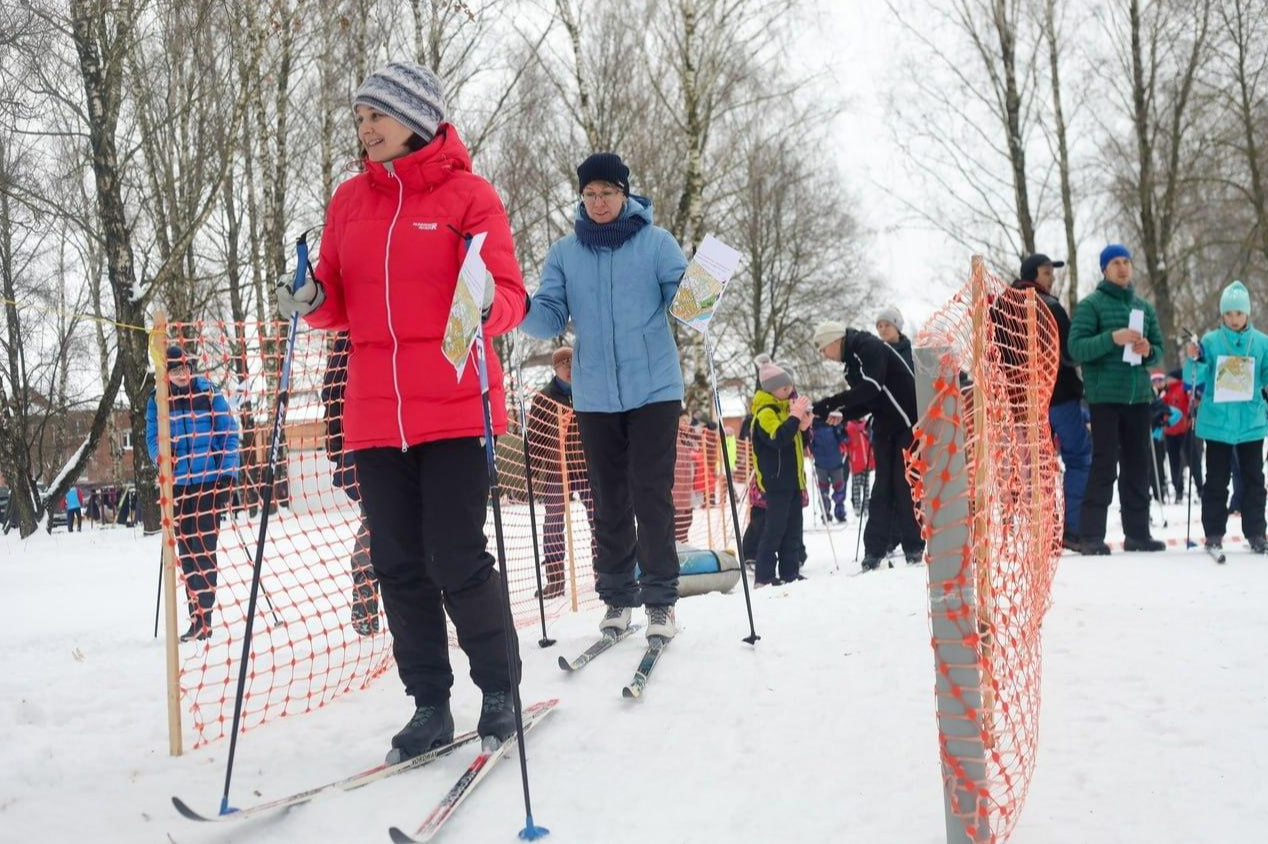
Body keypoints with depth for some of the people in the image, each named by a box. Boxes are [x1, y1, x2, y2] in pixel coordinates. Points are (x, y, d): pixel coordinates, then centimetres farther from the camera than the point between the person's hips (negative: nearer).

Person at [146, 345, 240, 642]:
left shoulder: (209, 392, 0)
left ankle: (203, 619, -6)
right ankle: (198, 615, 15)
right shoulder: (158, 400, 6)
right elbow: (153, 439, 8)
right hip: (178, 483, 3)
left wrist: (228, 469, -7)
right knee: (186, 550, 7)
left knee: (204, 547, -6)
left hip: (210, 481, -3)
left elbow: (229, 431, 1)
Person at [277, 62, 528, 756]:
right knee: (398, 565, 6)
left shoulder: (468, 195, -2)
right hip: (375, 417, 5)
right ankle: (429, 707, 17)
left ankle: (500, 691, 16)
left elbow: (511, 295, -6)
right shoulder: (349, 201, 12)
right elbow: (340, 303, 14)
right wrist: (310, 302, -7)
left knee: (458, 561, -5)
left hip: (455, 412, -5)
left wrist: (489, 303, -28)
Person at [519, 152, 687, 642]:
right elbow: (551, 320, 2)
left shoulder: (656, 242, 2)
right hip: (594, 395, 3)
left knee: (651, 496, -6)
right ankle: (616, 596, 18)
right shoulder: (564, 253, 8)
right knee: (609, 501, 9)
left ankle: (660, 597, 2)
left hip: (654, 389, -3)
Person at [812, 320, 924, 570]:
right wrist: (842, 414, -4)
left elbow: (871, 387, -27)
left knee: (905, 485, -7)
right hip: (886, 428, 9)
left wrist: (831, 403, -29)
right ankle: (874, 550, 3)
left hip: (907, 423, -9)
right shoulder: (852, 360, 15)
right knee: (883, 487, 4)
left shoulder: (870, 347, -13)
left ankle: (914, 549, -1)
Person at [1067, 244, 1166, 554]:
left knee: (1138, 465, 7)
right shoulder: (1090, 304, -1)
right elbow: (1076, 347, -10)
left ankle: (1137, 532, 14)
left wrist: (1148, 351, -5)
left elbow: (1159, 350, 18)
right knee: (1104, 464, -8)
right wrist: (1112, 338, -22)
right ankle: (1091, 535, -6)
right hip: (1105, 396, -5)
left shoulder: (1144, 307, 16)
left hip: (1138, 395, 6)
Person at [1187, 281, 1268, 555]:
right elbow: (1194, 380, -2)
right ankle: (1213, 534, 10)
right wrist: (1194, 360, -20)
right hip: (1217, 424, -1)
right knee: (1216, 480, 4)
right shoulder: (1210, 341, -1)